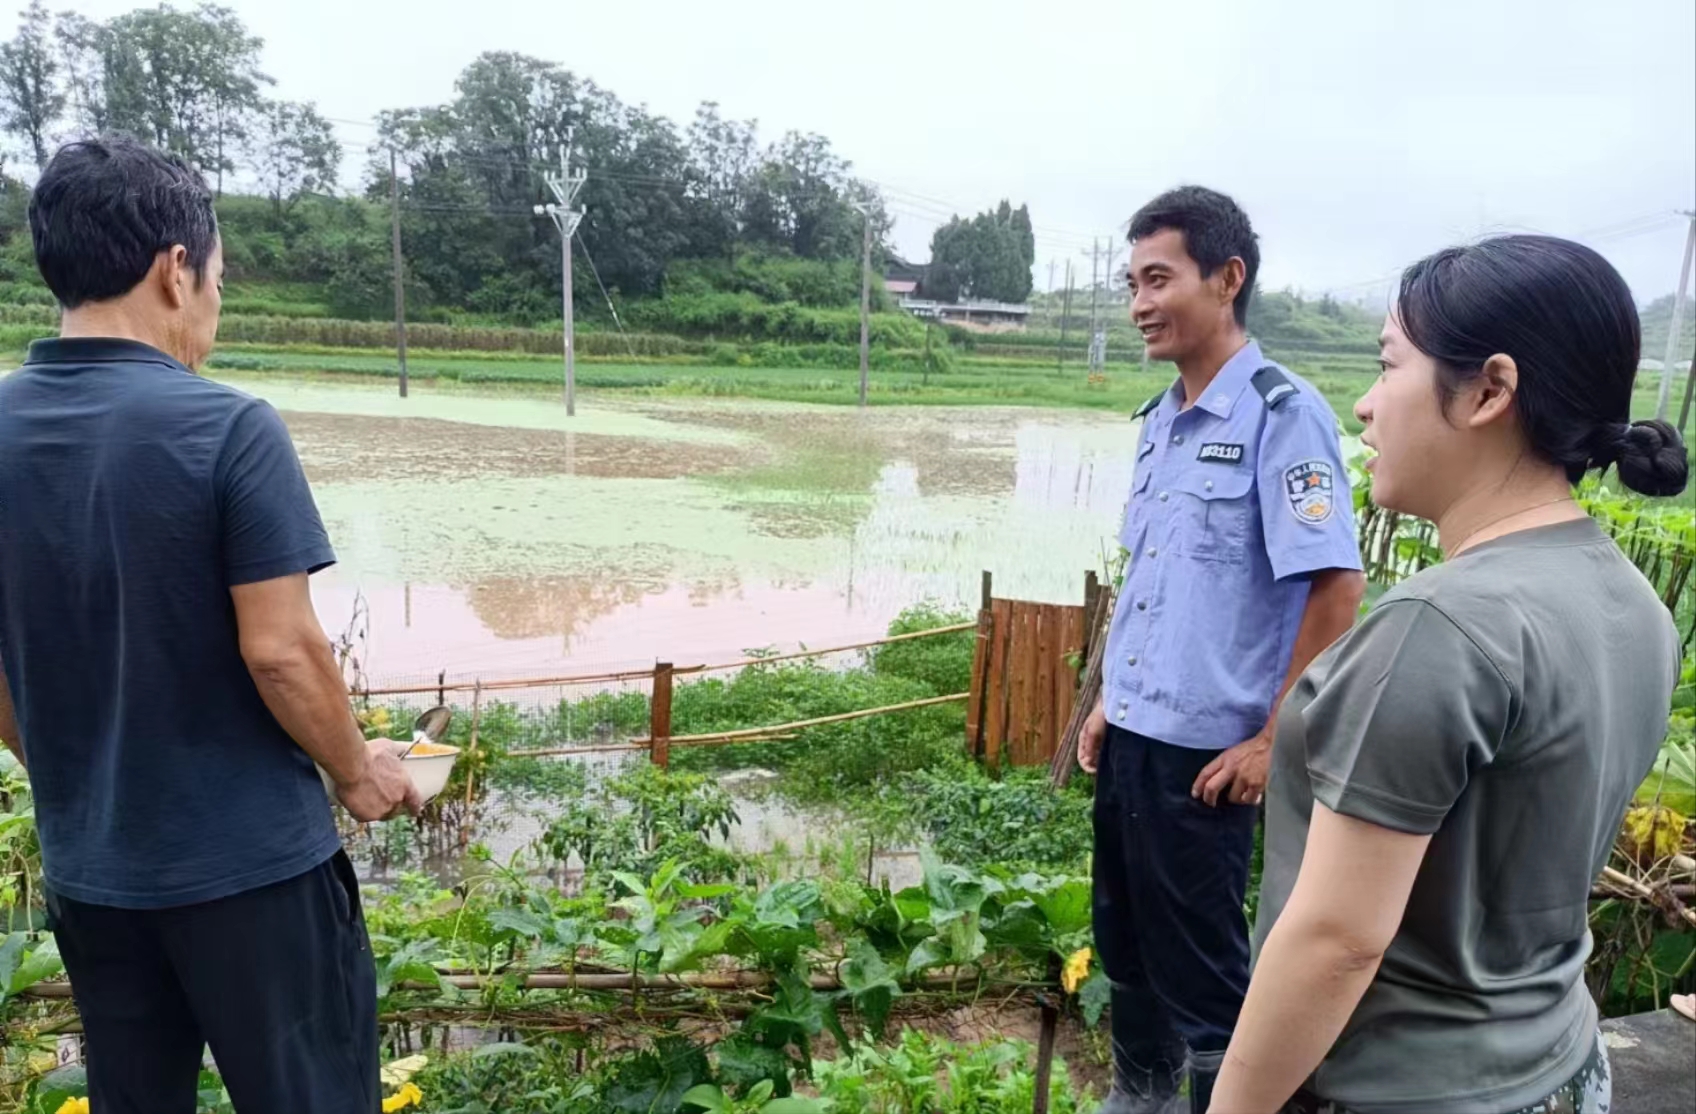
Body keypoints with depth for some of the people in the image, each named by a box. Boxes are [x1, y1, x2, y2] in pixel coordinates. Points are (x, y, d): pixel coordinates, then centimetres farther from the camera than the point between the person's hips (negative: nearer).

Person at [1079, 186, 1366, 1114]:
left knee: (1200, 960, 8)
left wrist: (1272, 742, -14)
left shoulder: (1282, 413, -15)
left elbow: (1336, 589, -17)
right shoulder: (1159, 420, 8)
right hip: (1128, 734, 8)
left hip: (1203, 748, -8)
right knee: (1123, 937, 21)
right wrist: (1108, 701, 14)